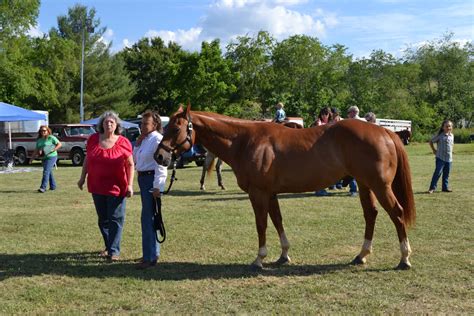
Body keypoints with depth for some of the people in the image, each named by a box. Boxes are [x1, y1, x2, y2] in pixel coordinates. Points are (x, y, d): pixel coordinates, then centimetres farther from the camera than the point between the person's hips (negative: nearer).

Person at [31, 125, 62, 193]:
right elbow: (36, 150, 14)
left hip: (51, 157, -7)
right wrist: (32, 157, 5)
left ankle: (43, 187, -20)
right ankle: (53, 186, 28)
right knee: (49, 172, 15)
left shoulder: (51, 138, -7)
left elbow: (59, 144, -8)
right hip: (44, 158, 7)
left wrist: (53, 150, -18)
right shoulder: (39, 140, 12)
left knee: (46, 171, -16)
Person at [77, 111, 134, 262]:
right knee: (103, 219, 14)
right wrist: (83, 177, 13)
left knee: (115, 220, -1)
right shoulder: (93, 139, 3)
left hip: (116, 187, -4)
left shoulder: (123, 142, -7)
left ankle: (114, 251, 4)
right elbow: (87, 159, 14)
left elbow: (130, 165, -4)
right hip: (97, 187, 4)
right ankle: (108, 246, 29)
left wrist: (130, 185, -10)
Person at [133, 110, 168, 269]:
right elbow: (135, 159, 19)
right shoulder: (144, 139, 14)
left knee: (148, 218, -9)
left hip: (152, 179, -10)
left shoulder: (157, 139, -15)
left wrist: (157, 187, -23)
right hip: (143, 178, 10)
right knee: (148, 218, 17)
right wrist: (137, 143, 6)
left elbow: (161, 165, -20)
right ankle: (153, 252, 29)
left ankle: (150, 257, -4)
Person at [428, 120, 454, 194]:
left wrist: (450, 151, 15)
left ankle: (445, 187, 19)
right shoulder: (440, 135, -7)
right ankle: (432, 188, -7)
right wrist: (434, 150, 1)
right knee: (438, 172, -11)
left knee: (446, 174, 10)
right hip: (440, 158, -5)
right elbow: (431, 141, 2)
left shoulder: (451, 136, 9)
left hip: (449, 158, 5)